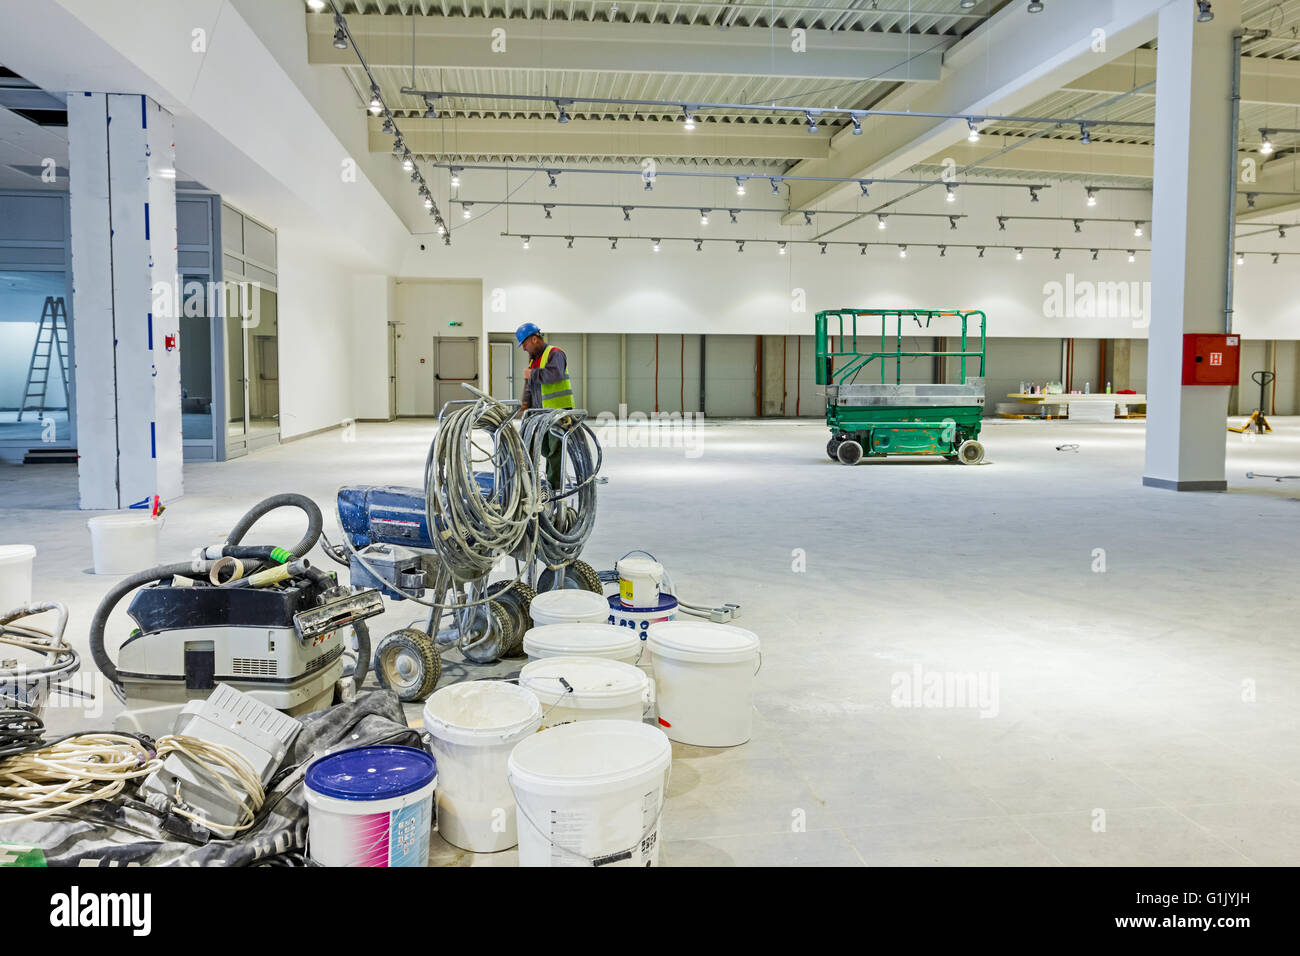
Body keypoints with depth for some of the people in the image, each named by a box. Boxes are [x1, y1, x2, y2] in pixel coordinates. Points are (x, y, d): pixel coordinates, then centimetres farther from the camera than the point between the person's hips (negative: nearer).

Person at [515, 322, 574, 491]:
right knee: (543, 447, 11)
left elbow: (555, 374, -28)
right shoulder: (533, 359, 19)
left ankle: (554, 485, -1)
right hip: (542, 411, 9)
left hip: (558, 409, -8)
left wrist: (532, 374, -16)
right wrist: (527, 402, 8)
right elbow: (530, 386, 24)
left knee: (555, 448, -5)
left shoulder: (555, 354, -9)